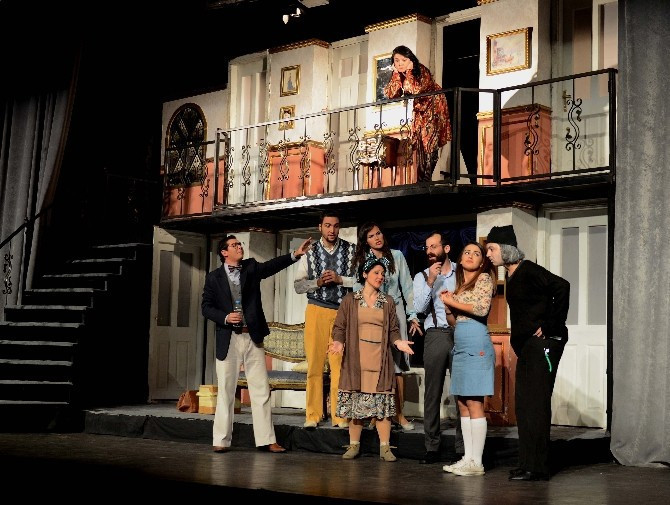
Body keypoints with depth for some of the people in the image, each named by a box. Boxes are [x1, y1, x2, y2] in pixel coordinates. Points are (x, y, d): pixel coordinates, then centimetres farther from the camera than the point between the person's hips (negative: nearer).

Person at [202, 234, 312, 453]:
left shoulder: (251, 267, 9)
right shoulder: (214, 277, 4)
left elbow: (273, 265, -6)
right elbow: (206, 307, 2)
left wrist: (295, 254, -21)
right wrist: (225, 317, -15)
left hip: (253, 337, 2)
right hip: (228, 340, -2)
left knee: (261, 389, 1)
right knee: (226, 391, 3)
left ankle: (266, 439, 3)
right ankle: (222, 440, 9)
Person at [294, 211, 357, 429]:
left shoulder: (351, 251, 5)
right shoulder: (310, 252, 8)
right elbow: (298, 285, 7)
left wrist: (339, 279, -11)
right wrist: (318, 282, -9)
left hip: (343, 312, -1)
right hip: (317, 311, 1)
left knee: (340, 364, -5)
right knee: (314, 364, -1)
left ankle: (340, 416, 1)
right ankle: (312, 415, 4)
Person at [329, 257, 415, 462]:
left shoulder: (388, 301, 13)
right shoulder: (350, 300, 7)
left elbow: (393, 330, 12)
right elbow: (340, 327, 5)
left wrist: (398, 342, -7)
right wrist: (338, 342, -13)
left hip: (380, 360, 1)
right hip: (355, 360, -1)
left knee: (382, 402, -2)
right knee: (355, 401, 1)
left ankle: (385, 447, 2)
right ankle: (354, 445, 10)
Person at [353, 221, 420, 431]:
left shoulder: (396, 256, 7)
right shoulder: (361, 260, 5)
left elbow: (407, 287, 7)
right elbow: (357, 292, 6)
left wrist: (413, 315, 3)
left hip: (395, 312, 0)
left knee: (396, 365, -2)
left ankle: (399, 413, 3)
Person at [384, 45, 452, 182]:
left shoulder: (421, 70, -20)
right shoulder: (397, 74, -2)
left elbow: (415, 91, -33)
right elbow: (390, 95, -13)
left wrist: (409, 71, -28)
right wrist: (396, 73, -16)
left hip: (432, 109, -6)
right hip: (417, 112, 6)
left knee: (429, 144, -16)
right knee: (418, 145, -2)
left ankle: (426, 178, -16)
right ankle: (420, 180, 0)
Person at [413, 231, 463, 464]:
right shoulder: (422, 277, 12)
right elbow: (419, 308, -2)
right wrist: (430, 281, -9)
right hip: (436, 335, 1)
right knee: (432, 392, 1)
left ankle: (463, 446, 4)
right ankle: (432, 447, 6)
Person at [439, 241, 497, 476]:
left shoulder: (484, 278, 1)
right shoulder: (460, 283, 22)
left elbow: (482, 308, -15)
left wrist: (454, 302, -6)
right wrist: (447, 305, 3)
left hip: (476, 344, -8)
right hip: (460, 345, 8)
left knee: (474, 403, -10)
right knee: (462, 404, 6)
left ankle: (476, 463, -8)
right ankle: (468, 458, 10)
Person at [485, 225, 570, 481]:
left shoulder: (528, 271, -13)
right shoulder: (512, 277, 15)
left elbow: (562, 286, -26)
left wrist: (551, 326, -22)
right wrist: (518, 332, 11)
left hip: (542, 343, -10)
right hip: (526, 346, 10)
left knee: (536, 404, -7)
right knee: (524, 404, 12)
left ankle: (537, 468, -2)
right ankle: (527, 464, 19)